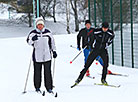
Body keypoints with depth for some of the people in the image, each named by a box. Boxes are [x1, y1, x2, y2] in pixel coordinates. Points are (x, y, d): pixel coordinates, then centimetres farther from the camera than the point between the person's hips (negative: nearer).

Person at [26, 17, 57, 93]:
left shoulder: (47, 32, 6)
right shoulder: (33, 33, 0)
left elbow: (52, 42, 15)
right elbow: (28, 41, -7)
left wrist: (54, 51, 11)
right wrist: (32, 39, -28)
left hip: (47, 56, 1)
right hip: (37, 56, -1)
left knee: (48, 72, -1)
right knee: (37, 72, 5)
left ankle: (49, 87, 5)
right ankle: (37, 87, 18)